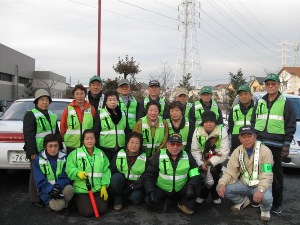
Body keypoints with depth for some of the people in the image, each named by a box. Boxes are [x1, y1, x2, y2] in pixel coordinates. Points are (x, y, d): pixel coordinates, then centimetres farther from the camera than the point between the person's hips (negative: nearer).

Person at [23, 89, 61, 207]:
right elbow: (28, 135, -13)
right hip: (37, 151, -7)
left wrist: (60, 147, 16)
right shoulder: (30, 115, -7)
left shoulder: (52, 115, 15)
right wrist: (32, 152, -18)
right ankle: (35, 199, 13)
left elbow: (57, 132, 21)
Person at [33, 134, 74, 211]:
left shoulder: (64, 157, 0)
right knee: (58, 206, -29)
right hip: (47, 190, -2)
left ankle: (64, 202, -1)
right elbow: (40, 181, -10)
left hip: (61, 188, 2)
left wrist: (59, 186, -29)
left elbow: (66, 177, -7)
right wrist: (50, 189, -28)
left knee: (69, 189, -33)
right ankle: (51, 202, 6)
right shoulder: (38, 160, -4)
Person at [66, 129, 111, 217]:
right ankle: (78, 200, 19)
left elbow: (106, 171, 6)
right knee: (88, 212, -13)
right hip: (82, 190, -3)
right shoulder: (75, 153, -3)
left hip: (98, 189, 3)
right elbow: (69, 169, -9)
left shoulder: (101, 153, 8)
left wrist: (104, 186, -3)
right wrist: (78, 172, -29)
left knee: (102, 210, -8)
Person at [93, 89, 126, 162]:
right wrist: (96, 148, -8)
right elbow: (96, 132, -4)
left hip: (120, 149, 4)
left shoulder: (122, 114, 10)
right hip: (105, 148, -3)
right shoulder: (100, 114, -2)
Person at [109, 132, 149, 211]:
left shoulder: (145, 159, -5)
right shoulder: (119, 155, -2)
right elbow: (112, 171, -2)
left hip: (136, 186, -1)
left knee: (135, 197, -32)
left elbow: (145, 178, -9)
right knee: (116, 177, -31)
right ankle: (118, 201, -12)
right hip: (121, 182, 1)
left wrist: (131, 188, -20)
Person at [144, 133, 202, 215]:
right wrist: (151, 192, -18)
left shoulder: (188, 157, -5)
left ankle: (185, 205, 4)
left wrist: (191, 186, -30)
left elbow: (195, 174, -11)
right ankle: (162, 202, 10)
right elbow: (149, 175, -6)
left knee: (195, 186, -22)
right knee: (150, 202, -26)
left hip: (181, 190, 2)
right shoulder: (159, 156, -11)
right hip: (161, 190, -1)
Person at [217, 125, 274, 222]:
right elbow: (230, 171, -5)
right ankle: (243, 201, 13)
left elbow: (267, 175, -22)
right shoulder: (237, 151, -4)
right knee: (221, 188, -15)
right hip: (244, 183, 4)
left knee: (266, 198, -37)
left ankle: (265, 209, 4)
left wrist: (260, 189, -39)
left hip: (260, 184, -4)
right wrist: (222, 183, -24)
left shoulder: (265, 151, -17)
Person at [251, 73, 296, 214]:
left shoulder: (285, 103, 1)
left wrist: (287, 144, -8)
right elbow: (253, 122, 17)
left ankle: (277, 204, 13)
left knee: (276, 174, 3)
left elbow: (291, 125, -2)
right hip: (259, 143, 4)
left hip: (276, 145, -4)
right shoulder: (260, 102, 14)